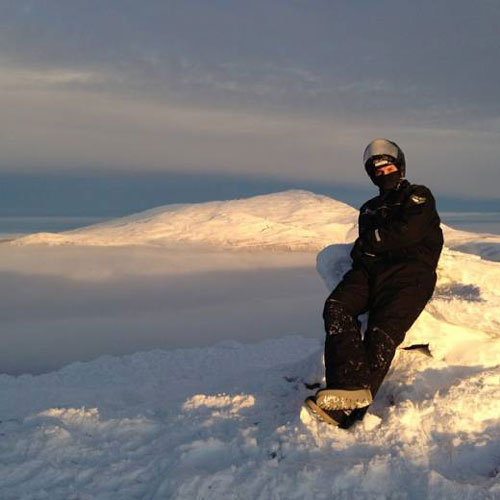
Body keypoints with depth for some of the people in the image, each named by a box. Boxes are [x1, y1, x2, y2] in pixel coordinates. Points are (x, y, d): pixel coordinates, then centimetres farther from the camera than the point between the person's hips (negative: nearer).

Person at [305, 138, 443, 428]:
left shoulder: (419, 197, 17)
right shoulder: (370, 209, 35)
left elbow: (408, 232, -2)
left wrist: (369, 243, 7)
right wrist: (361, 252, -2)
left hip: (410, 271, -5)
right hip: (371, 271, 5)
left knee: (382, 332, -28)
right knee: (336, 309, -27)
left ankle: (351, 407, -40)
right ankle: (354, 387, -40)